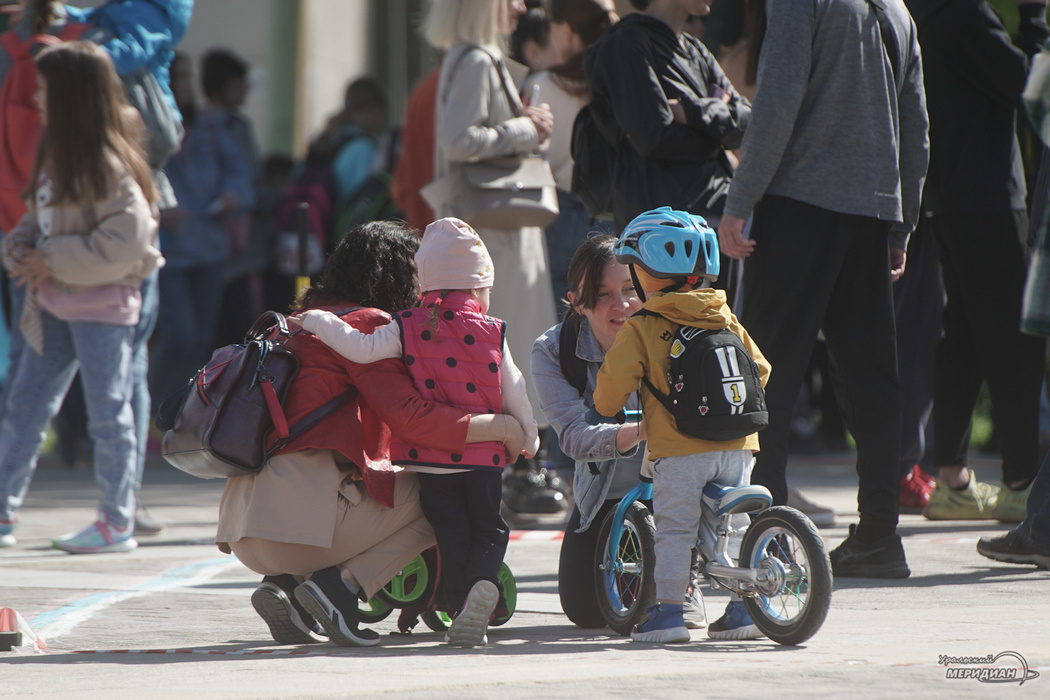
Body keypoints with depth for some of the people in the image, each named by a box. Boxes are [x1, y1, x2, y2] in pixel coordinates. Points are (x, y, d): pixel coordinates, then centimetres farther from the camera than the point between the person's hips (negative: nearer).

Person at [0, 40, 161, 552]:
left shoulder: (107, 163, -17)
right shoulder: (55, 154, 10)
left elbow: (126, 240, -22)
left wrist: (54, 262, -18)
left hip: (102, 304, -9)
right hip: (55, 303, 9)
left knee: (108, 414, 1)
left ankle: (117, 523, 9)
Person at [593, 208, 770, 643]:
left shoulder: (641, 329, -3)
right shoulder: (726, 320, 13)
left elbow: (613, 383, -5)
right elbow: (759, 369, 18)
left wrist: (606, 409, 18)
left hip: (678, 448, -5)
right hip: (736, 444, 5)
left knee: (674, 529, 1)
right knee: (735, 526, 13)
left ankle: (669, 610, -2)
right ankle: (744, 609, 12)